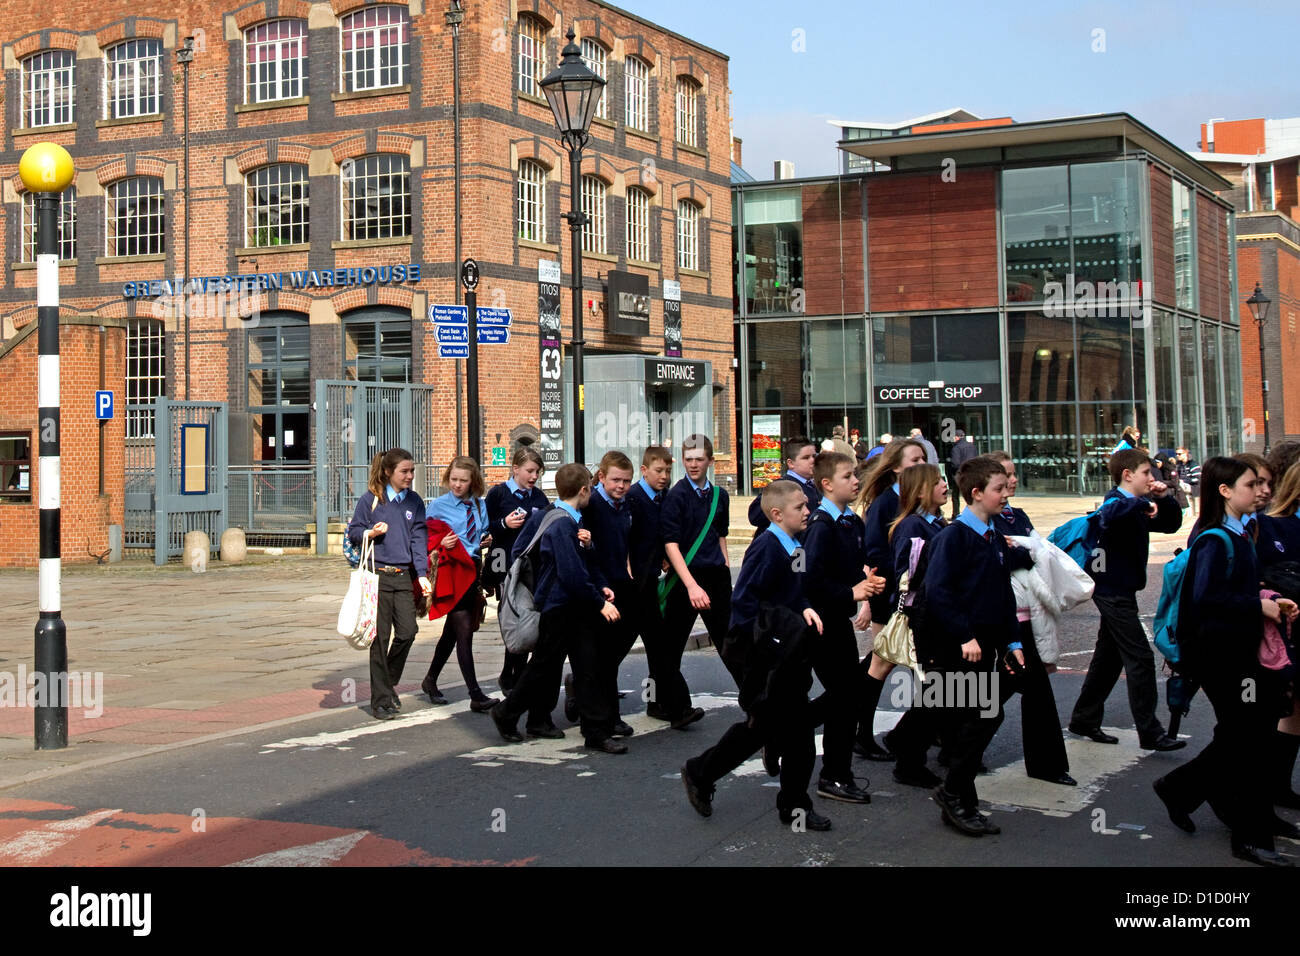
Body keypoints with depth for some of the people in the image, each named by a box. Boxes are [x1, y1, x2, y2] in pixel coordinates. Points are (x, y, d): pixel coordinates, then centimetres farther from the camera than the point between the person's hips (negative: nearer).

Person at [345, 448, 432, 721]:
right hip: (378, 575, -3)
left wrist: (422, 574, -2)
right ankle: (380, 700, 7)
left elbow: (419, 538, 6)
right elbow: (353, 532, 3)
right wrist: (371, 532, -18)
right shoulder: (370, 500, -2)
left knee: (407, 631, -3)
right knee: (380, 637, -2)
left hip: (403, 576, 4)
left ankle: (388, 683, 23)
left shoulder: (414, 502, 9)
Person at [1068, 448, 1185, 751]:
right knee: (1140, 658, -10)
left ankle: (1084, 720, 25)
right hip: (1113, 592, -10)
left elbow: (1171, 524, 20)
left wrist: (1163, 499, 4)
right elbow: (1110, 514, -41)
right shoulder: (1117, 501, -16)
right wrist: (1142, 504, -33)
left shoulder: (1138, 505, 14)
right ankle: (1150, 733, -8)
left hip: (1118, 592, 10)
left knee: (1109, 657, 16)